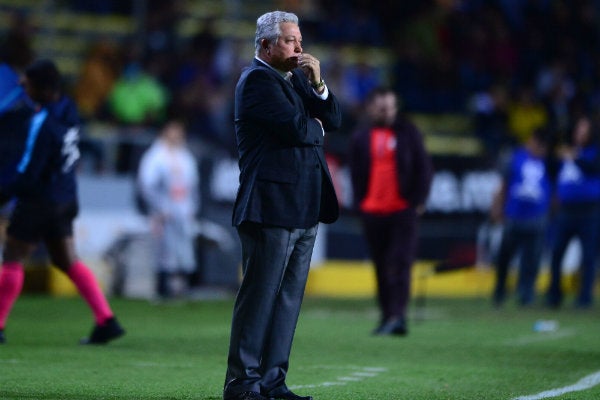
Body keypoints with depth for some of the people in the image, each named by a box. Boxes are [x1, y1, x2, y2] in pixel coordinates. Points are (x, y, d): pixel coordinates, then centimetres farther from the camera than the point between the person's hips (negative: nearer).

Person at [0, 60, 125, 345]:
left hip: (39, 201, -9)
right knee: (68, 261, 14)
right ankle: (106, 321, 8)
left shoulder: (40, 125, -23)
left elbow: (26, 174, -22)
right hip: (65, 200, 9)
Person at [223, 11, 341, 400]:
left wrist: (317, 83, -3)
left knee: (289, 298, 8)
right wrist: (315, 126, 2)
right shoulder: (257, 80, -9)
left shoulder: (297, 77, 18)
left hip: (305, 212, 9)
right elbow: (295, 127, -19)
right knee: (259, 297, -6)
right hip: (271, 208, -9)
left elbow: (333, 120, 11)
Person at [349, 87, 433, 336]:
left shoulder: (408, 133, 3)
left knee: (401, 264, -12)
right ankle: (387, 316, 15)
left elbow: (424, 168, 4)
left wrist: (418, 201, -2)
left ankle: (398, 316, -18)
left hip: (403, 210, -3)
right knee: (381, 267, 7)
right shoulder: (361, 137, 10)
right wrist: (360, 203, 6)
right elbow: (356, 173, 15)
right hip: (372, 211, 3)